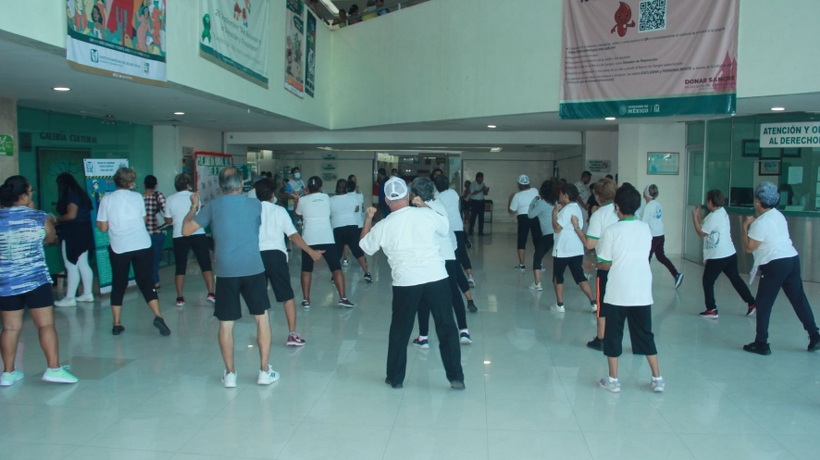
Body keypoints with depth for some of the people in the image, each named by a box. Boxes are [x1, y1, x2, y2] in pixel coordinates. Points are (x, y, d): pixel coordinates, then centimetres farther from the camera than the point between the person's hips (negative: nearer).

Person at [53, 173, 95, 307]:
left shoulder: (71, 195, -15)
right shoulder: (80, 194, 14)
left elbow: (71, 215, -23)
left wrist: (56, 220, -8)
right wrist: (60, 220, 17)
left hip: (73, 234, -10)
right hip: (82, 232, 10)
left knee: (71, 266, -6)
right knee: (83, 264, 12)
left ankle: (70, 298, -2)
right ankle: (87, 294, 17)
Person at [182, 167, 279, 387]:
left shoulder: (213, 206, 1)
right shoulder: (255, 204, 3)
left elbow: (186, 230, 5)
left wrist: (194, 206, 20)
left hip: (226, 271, 0)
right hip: (253, 269, 0)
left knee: (226, 324, 10)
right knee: (262, 317, 12)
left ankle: (230, 374, 15)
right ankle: (265, 371, 14)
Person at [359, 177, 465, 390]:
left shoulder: (383, 226, 0)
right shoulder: (427, 214, -1)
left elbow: (365, 247, 18)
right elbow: (445, 229, 20)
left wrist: (368, 218, 29)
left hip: (406, 283, 0)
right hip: (437, 278, 0)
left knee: (400, 331, 16)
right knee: (447, 329, 10)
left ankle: (395, 378, 25)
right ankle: (456, 378, 12)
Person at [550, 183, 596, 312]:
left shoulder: (567, 209, -15)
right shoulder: (577, 208, 14)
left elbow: (557, 228, -19)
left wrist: (554, 213, -10)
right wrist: (559, 211, 15)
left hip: (563, 250, -8)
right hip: (577, 249, 8)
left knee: (558, 276, 8)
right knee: (580, 276, 9)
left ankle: (559, 305, 10)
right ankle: (593, 303, 2)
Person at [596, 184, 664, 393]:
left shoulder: (611, 231, -11)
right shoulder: (645, 228, 2)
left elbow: (605, 264, -9)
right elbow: (643, 254, 11)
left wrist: (595, 264, 11)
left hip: (617, 293, -4)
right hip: (642, 293, 4)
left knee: (613, 335, 9)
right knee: (645, 335, 15)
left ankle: (613, 380, 15)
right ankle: (657, 379, 20)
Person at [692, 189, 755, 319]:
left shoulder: (714, 216, -18)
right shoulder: (722, 212, 10)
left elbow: (701, 233, -13)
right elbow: (706, 227, 14)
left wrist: (694, 217, -8)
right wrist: (699, 215, 13)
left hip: (717, 257, -9)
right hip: (730, 254, 9)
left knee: (708, 282, 3)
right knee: (736, 279, 16)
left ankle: (711, 310, 5)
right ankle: (751, 303, 18)